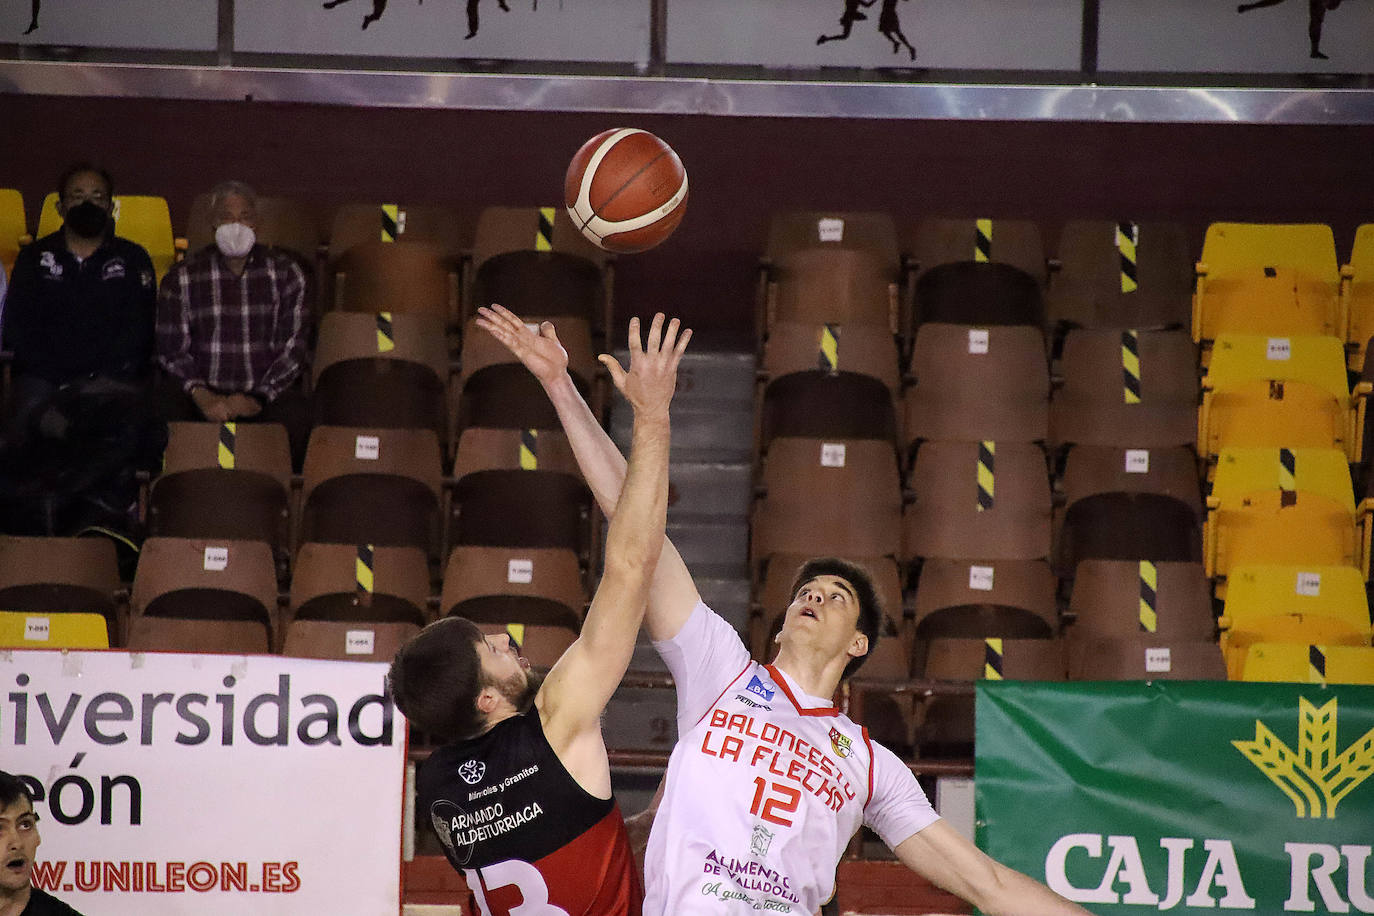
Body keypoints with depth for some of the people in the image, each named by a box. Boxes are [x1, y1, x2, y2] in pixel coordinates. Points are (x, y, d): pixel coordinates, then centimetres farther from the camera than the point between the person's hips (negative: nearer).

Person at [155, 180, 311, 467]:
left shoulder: (285, 273, 9)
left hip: (268, 390, 0)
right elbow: (171, 349, 3)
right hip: (202, 392, 0)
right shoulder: (181, 278, 7)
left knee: (295, 417, -33)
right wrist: (201, 396, -16)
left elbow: (294, 347, 5)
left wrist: (259, 398, -10)